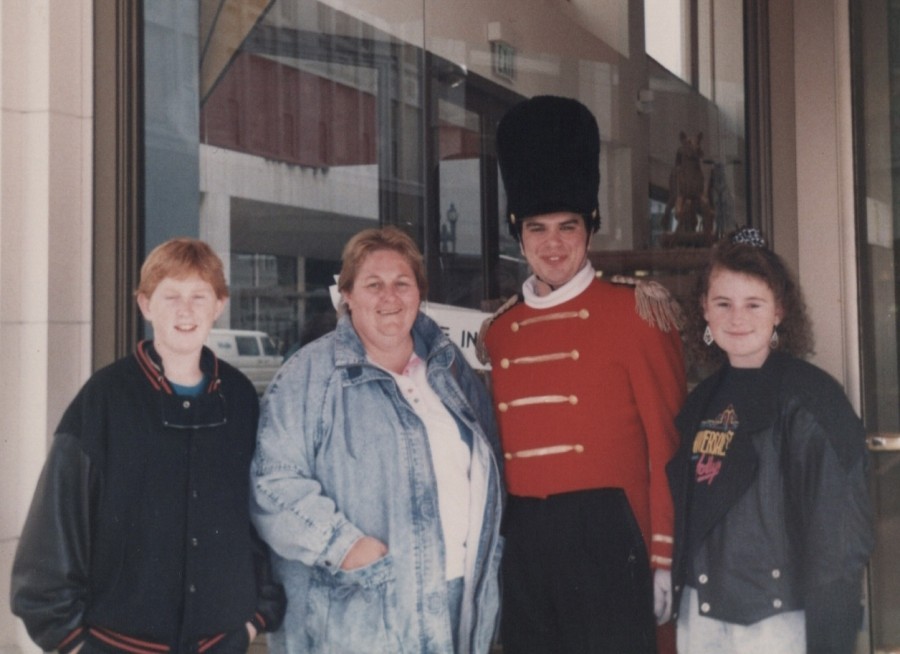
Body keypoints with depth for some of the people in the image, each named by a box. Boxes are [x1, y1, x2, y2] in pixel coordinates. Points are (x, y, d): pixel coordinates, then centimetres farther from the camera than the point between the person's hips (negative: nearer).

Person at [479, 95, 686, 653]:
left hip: (604, 535, -4)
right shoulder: (500, 330, 11)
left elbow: (668, 444, -3)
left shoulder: (634, 313, -2)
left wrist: (665, 556, -5)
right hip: (521, 541, 5)